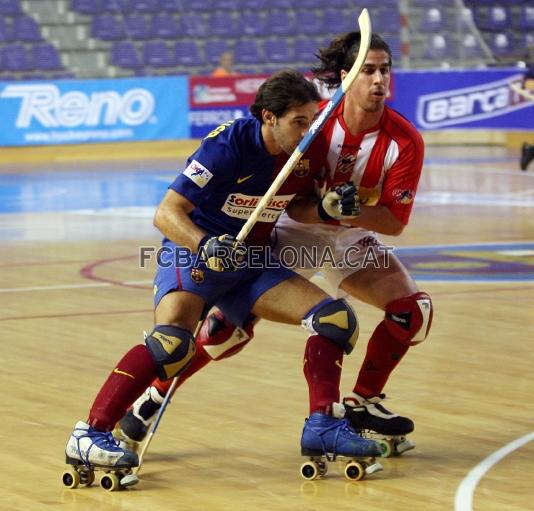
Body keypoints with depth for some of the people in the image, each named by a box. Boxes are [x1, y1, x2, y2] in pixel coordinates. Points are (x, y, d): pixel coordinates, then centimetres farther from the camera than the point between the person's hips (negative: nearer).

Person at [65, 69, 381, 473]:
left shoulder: (306, 153, -6)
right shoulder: (230, 145, -23)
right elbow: (166, 213, -23)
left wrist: (331, 208, -10)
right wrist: (206, 245, -40)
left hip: (252, 259, 6)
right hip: (192, 250, -6)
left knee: (337, 320, -6)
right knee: (173, 340, -32)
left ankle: (322, 426, 4)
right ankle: (89, 435, -28)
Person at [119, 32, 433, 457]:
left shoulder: (405, 141, -17)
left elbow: (395, 221, -19)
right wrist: (323, 208, -35)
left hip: (352, 240, 3)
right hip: (294, 233, -3)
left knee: (415, 309, -16)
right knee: (232, 322, -17)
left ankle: (361, 405, 4)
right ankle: (153, 398, 2)